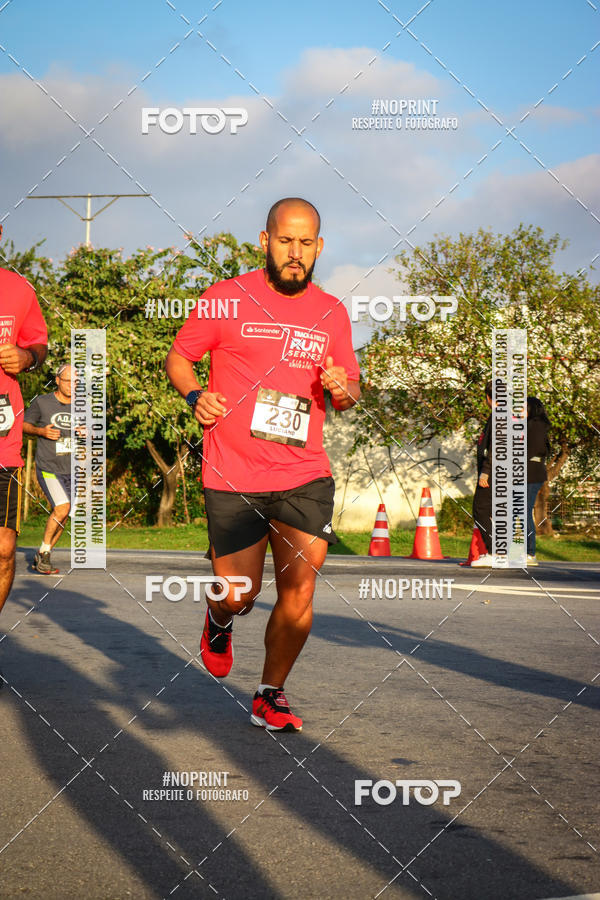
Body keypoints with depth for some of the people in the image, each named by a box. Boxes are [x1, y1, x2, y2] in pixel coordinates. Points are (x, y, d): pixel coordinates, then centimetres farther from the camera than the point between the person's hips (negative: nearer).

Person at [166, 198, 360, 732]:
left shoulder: (332, 313, 9)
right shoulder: (226, 299, -1)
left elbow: (351, 391, 18)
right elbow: (178, 357, 9)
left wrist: (343, 389, -6)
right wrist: (196, 396, -12)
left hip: (305, 476, 2)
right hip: (233, 476, -2)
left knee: (299, 593, -6)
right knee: (240, 596, 0)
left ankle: (270, 697, 14)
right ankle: (220, 617, 39)